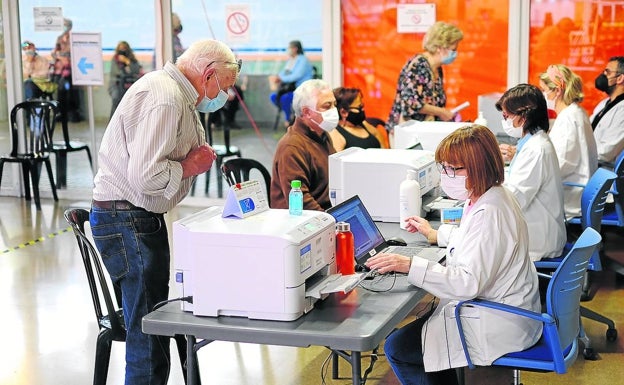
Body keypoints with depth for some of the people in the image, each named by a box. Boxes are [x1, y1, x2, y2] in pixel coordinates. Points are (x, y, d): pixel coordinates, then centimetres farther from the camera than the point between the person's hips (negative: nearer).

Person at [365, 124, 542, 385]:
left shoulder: (489, 214, -28)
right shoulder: (493, 196, 4)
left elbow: (469, 282, -31)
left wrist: (409, 265, -31)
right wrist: (437, 234, 29)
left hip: (496, 326, -11)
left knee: (397, 348, -6)